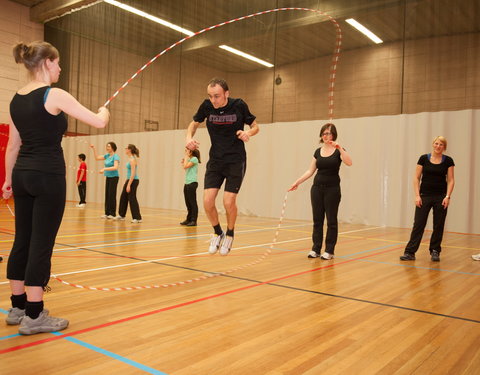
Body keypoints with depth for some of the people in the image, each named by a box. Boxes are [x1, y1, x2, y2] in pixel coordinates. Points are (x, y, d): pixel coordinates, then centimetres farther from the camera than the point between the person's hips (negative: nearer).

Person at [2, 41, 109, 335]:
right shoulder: (54, 95, -12)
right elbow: (99, 122, -13)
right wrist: (104, 110, 10)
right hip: (48, 177, -8)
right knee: (41, 244, -3)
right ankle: (34, 316, 4)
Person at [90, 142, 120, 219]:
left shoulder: (115, 156, -13)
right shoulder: (107, 156, 9)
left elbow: (115, 167, -26)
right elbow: (97, 158, 17)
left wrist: (104, 169, -31)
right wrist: (93, 149, 7)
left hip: (114, 177, -8)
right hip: (108, 177, 8)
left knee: (112, 195, -6)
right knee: (107, 195, 8)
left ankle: (113, 214, 0)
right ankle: (107, 213, 13)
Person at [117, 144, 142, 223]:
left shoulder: (132, 160, -17)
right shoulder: (131, 159, 12)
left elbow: (133, 173, -22)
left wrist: (129, 185, -24)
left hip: (133, 181, -10)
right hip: (129, 180, 10)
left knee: (132, 198, -5)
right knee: (123, 197, 16)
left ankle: (137, 218, 1)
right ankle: (121, 215, 27)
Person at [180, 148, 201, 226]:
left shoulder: (194, 159, -9)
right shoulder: (189, 160, 17)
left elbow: (185, 166, -19)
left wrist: (186, 157, -9)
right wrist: (183, 161, 12)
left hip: (192, 183, -9)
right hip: (187, 183, 9)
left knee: (192, 202, -7)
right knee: (188, 203, 11)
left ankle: (194, 221, -5)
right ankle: (188, 219, 18)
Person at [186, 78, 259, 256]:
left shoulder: (239, 105, -12)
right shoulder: (206, 106, -6)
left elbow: (255, 126, 2)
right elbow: (194, 123, 12)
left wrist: (248, 132, -22)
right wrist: (189, 137, -10)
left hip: (236, 160, -3)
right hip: (215, 160, 3)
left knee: (229, 201, -13)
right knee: (207, 201, -9)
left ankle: (229, 234, 17)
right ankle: (217, 233, 19)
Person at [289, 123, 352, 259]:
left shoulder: (338, 150, -4)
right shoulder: (318, 151, 9)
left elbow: (349, 163, -23)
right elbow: (310, 170, 11)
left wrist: (339, 148, -31)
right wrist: (297, 182, 4)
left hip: (332, 189, -4)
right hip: (317, 188, 4)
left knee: (331, 220, 2)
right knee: (317, 219, 6)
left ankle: (329, 251, 10)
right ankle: (315, 249, 13)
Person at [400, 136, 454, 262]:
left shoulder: (448, 161, 2)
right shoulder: (424, 158, 0)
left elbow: (451, 180, 1)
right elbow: (416, 178, 1)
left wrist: (447, 196, -10)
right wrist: (417, 195, -7)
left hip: (441, 197, 1)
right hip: (424, 196, 0)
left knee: (438, 226, 7)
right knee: (418, 224, -2)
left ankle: (435, 252, 20)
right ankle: (410, 252, 0)